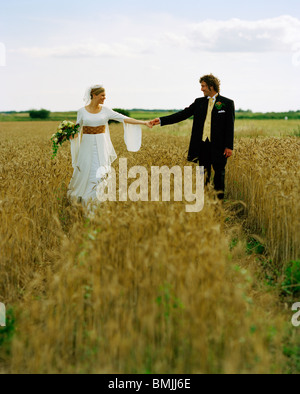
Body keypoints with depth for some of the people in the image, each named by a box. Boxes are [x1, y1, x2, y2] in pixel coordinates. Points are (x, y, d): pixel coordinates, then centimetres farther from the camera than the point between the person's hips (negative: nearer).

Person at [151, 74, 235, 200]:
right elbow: (182, 115, 8)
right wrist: (161, 121, 0)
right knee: (204, 173, 8)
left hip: (218, 146, -4)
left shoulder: (227, 103, -1)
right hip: (202, 144, 4)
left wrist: (229, 147, -9)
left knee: (219, 172, 4)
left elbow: (230, 127, -3)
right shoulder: (199, 102, 11)